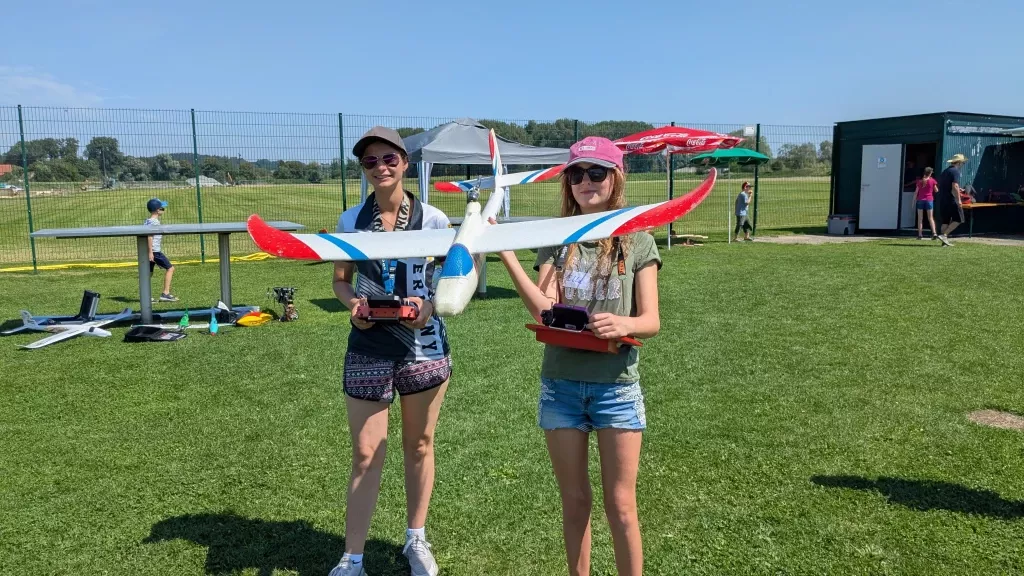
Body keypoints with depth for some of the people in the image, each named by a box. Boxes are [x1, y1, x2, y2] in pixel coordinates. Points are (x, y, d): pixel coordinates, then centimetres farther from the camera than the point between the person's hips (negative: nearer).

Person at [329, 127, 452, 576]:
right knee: (366, 454, 3)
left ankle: (416, 540, 33)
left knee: (419, 446, 14)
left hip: (424, 345, 0)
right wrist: (352, 304, -13)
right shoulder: (350, 221, 1)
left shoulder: (433, 219, -3)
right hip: (368, 349, 0)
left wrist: (432, 305, -16)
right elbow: (340, 281, 8)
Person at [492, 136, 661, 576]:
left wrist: (624, 324, -30)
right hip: (561, 386, 2)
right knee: (574, 502, 14)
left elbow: (651, 321, -7)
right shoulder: (556, 242, 2)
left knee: (620, 504, 7)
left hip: (617, 387, -2)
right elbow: (543, 310, -12)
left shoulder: (638, 242, -2)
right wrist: (505, 252, -20)